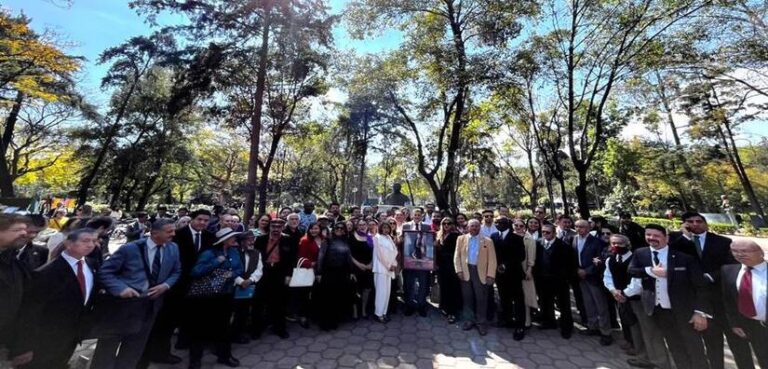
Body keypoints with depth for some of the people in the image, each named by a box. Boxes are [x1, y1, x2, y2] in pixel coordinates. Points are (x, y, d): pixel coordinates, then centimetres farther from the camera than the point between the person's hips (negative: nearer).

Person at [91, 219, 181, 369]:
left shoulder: (173, 248, -3)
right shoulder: (130, 248, -16)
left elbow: (176, 272, 7)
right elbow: (104, 271, -10)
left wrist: (166, 285, -11)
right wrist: (120, 288, -24)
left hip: (151, 303, 4)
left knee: (135, 345, 18)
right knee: (110, 343, 13)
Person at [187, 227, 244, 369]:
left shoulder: (234, 251, -1)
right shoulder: (209, 253, -17)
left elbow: (240, 269, 0)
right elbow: (196, 272, -27)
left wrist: (232, 274, -18)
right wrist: (216, 262, -28)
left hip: (225, 295, 5)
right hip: (206, 296, -5)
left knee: (223, 326, 20)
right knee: (201, 327, 11)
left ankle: (224, 355, 37)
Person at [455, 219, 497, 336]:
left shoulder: (487, 241, 1)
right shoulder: (461, 239, 4)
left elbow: (492, 260, -1)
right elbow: (457, 256, 4)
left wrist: (490, 275, -8)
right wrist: (459, 270, -6)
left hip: (481, 272, -1)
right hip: (466, 271, 1)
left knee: (481, 299, 4)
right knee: (467, 297, 10)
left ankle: (481, 322, 20)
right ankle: (469, 320, 26)